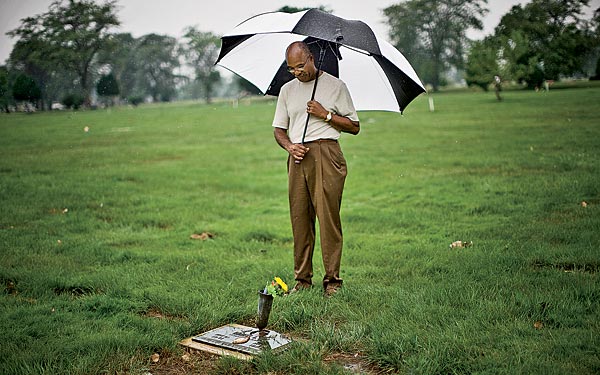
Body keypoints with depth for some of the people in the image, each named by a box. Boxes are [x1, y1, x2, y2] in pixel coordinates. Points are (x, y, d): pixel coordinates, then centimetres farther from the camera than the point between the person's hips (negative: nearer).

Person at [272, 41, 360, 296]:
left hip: (326, 155, -4)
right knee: (299, 218, 1)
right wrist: (289, 146, -1)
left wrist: (326, 114, -6)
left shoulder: (335, 86, 6)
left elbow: (354, 127, 6)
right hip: (298, 158, 4)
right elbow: (279, 128, 20)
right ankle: (302, 279, 9)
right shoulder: (287, 89, 17)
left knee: (328, 216, -8)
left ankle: (332, 280, -2)